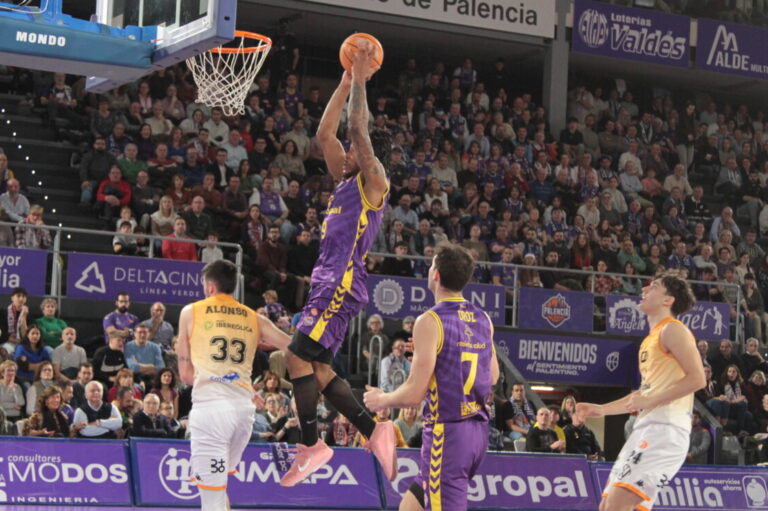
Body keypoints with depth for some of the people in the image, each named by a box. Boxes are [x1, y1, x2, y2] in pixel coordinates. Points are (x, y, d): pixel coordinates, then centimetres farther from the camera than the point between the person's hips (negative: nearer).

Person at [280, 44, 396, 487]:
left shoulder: (374, 182, -4)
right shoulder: (347, 180, 19)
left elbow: (359, 130, -14)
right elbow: (325, 134, 22)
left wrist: (360, 82, -7)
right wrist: (346, 85, 19)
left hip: (342, 283, -10)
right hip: (330, 282, 10)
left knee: (300, 354, -14)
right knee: (318, 366, 7)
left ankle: (312, 445, -9)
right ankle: (375, 431, 8)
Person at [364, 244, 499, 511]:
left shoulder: (430, 321, -15)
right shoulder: (483, 320, 7)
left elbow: (414, 393, -17)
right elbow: (493, 377, 20)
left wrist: (381, 400, 2)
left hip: (447, 432, -8)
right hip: (478, 429, 8)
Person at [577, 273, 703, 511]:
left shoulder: (672, 329, -4)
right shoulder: (651, 339, 24)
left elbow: (697, 378, -16)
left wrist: (649, 401, -18)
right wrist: (602, 409, 26)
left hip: (664, 429, -10)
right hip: (645, 430, 10)